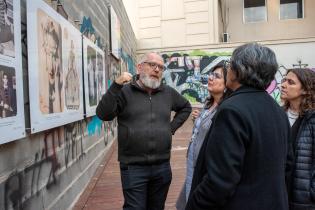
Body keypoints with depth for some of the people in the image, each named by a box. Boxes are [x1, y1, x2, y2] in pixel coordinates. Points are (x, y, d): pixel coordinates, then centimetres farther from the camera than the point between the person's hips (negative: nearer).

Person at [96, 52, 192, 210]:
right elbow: (103, 114, -18)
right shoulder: (124, 91, -5)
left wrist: (172, 127, 12)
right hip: (133, 167, -4)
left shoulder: (168, 93, 7)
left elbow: (186, 107, 24)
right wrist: (116, 85, -26)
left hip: (162, 166, 4)